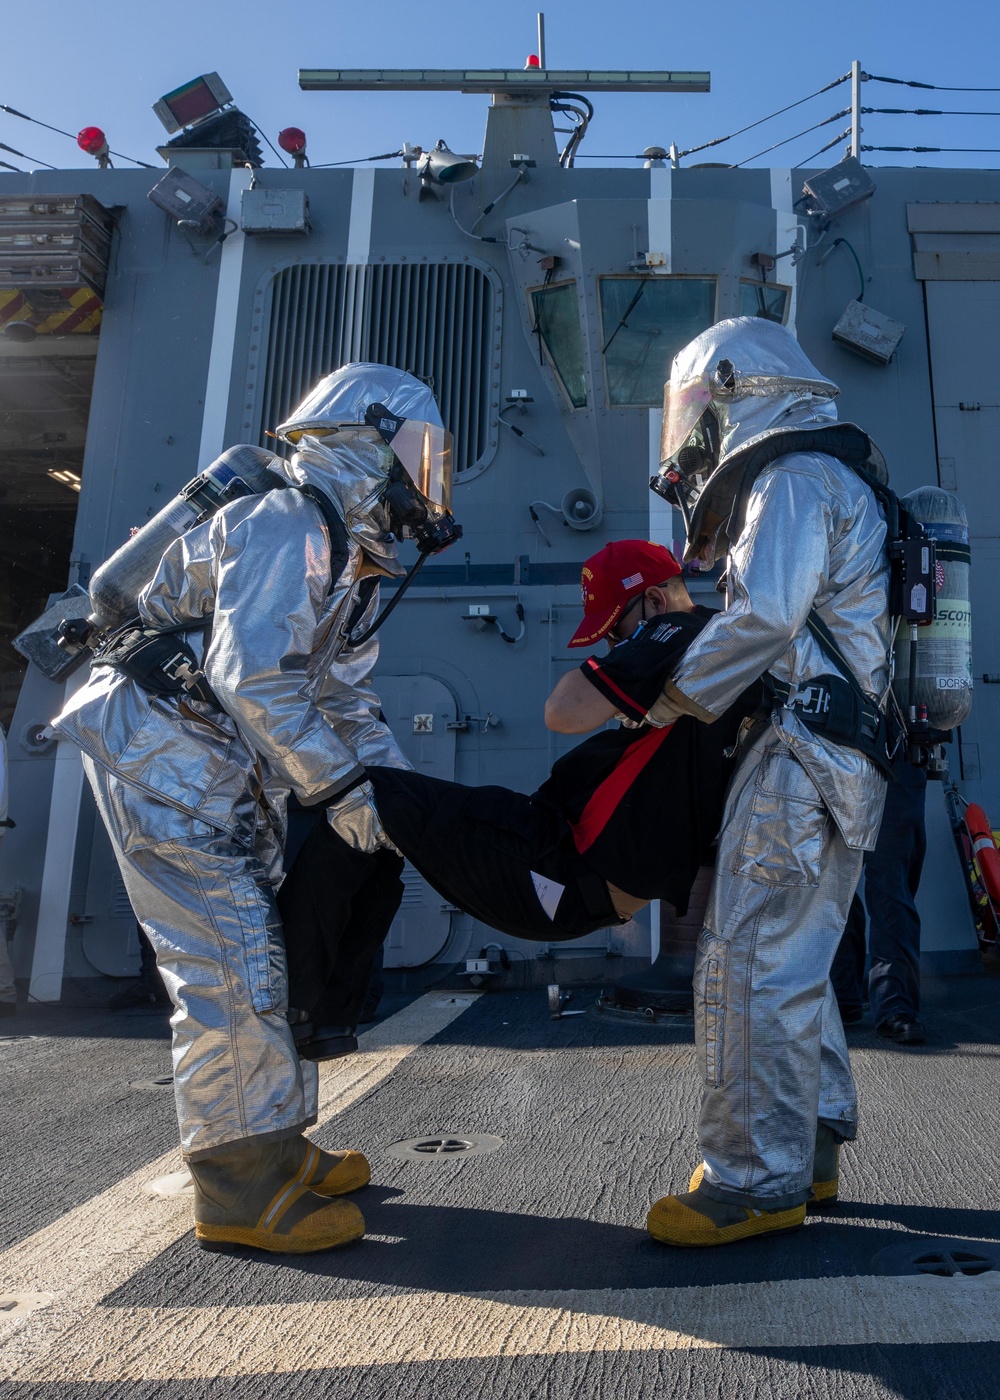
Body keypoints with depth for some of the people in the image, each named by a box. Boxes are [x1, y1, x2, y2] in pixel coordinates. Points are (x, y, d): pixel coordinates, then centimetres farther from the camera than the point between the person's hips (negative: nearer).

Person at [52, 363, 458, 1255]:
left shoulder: (348, 556, 14)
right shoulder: (286, 525, -17)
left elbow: (347, 701, 14)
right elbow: (255, 676, -29)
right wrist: (342, 788, -24)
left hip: (228, 773, 10)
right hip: (163, 756, -10)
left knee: (270, 950, 12)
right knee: (231, 964, -8)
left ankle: (277, 1149, 25)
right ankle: (241, 1192, 4)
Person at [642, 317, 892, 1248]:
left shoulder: (793, 478, -8)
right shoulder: (842, 479, 24)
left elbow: (763, 614, -24)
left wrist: (676, 699, -12)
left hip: (806, 753, -10)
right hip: (847, 759, 11)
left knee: (749, 967, -7)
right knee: (794, 962, 17)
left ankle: (757, 1181, 3)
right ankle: (810, 1151, 28)